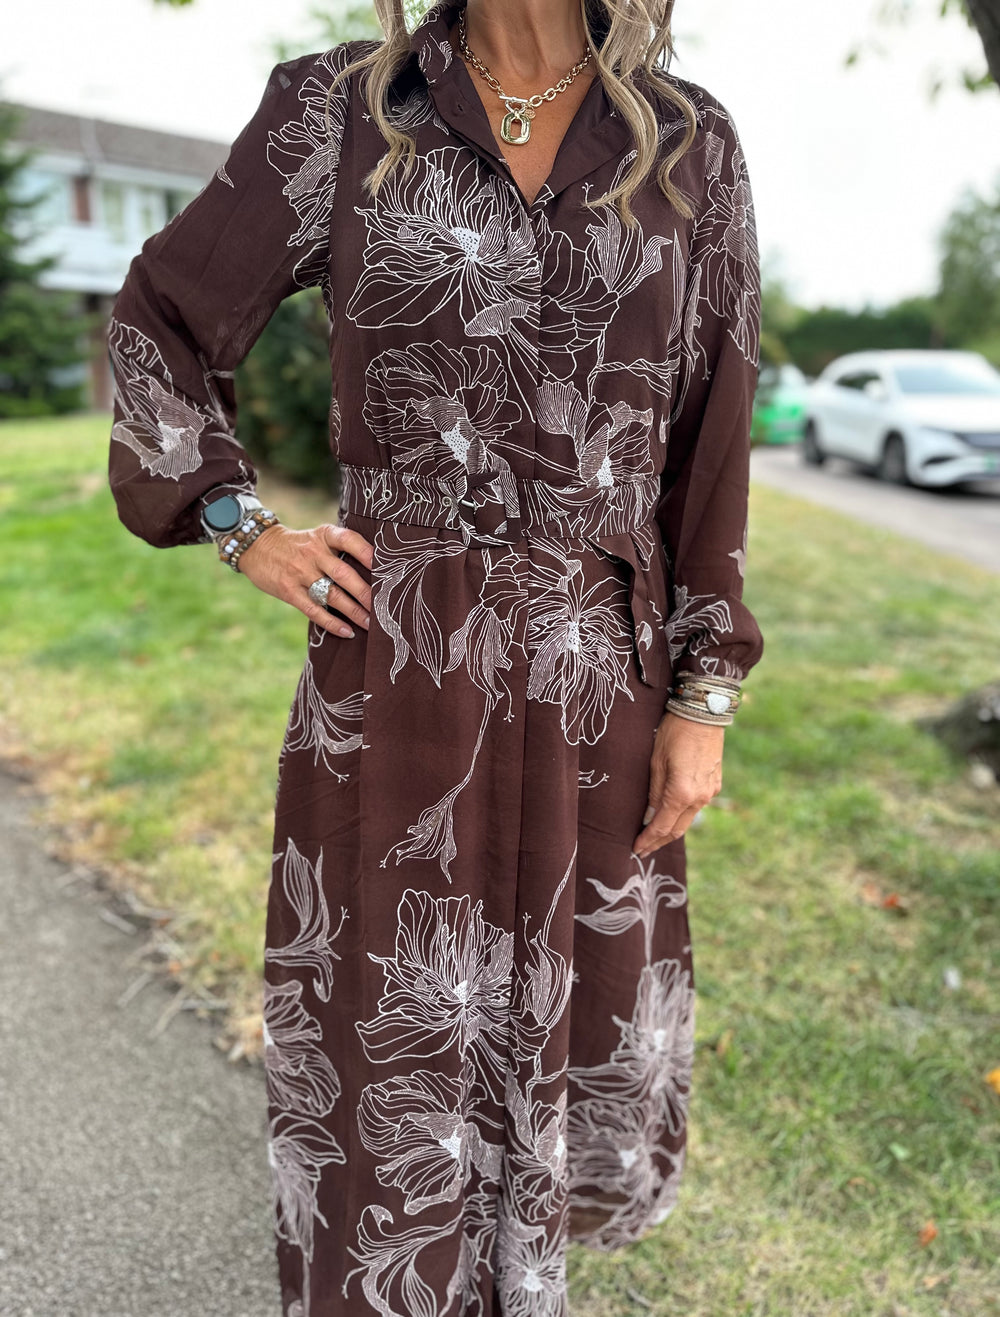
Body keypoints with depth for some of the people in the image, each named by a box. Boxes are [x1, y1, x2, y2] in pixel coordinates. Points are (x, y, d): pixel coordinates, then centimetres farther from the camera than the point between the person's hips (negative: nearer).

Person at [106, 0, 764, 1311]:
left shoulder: (690, 145, 6)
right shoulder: (342, 108, 3)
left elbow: (713, 439, 5)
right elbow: (161, 318, 12)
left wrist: (706, 697, 2)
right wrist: (242, 528, 1)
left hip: (595, 672, 2)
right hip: (394, 661, -1)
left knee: (570, 1018, 17)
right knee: (390, 1035, 8)